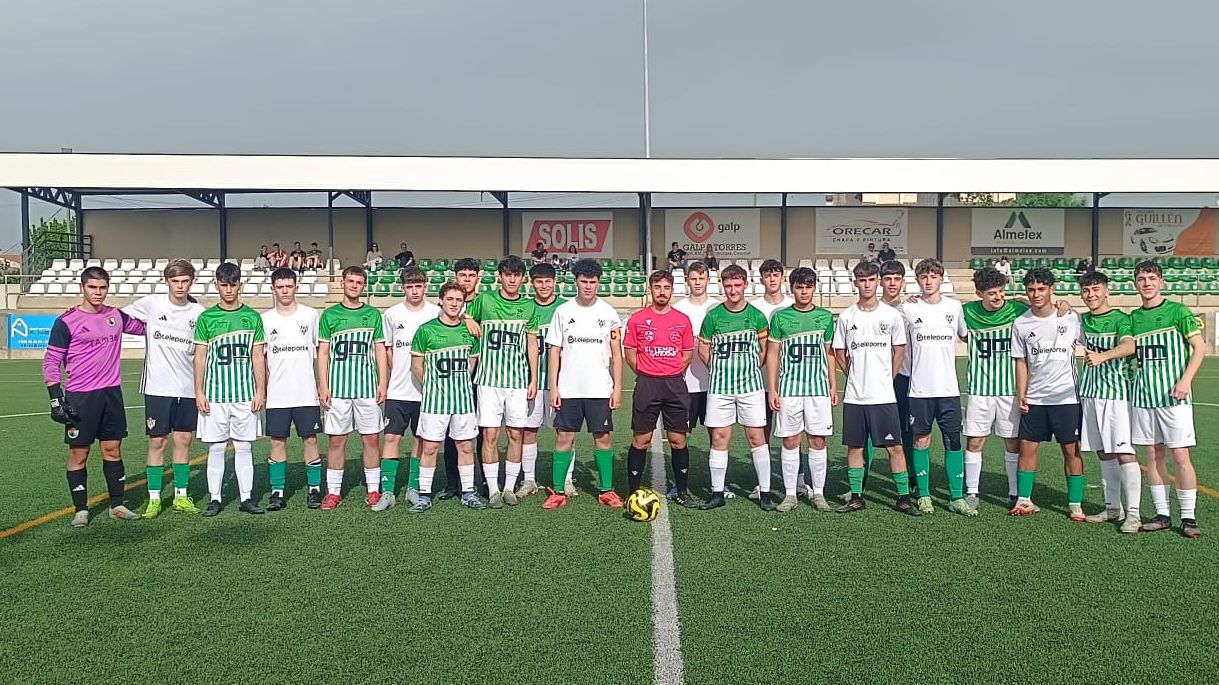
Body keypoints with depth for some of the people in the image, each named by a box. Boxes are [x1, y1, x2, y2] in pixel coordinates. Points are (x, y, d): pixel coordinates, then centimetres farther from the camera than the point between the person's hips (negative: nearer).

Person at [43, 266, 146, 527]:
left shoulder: (116, 316, 6)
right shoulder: (66, 322, -7)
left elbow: (144, 326, 24)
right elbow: (51, 362, -4)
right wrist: (56, 399, -10)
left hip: (112, 393, 4)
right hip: (80, 397, -4)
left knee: (113, 449, 10)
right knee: (79, 454, 3)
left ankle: (117, 505, 19)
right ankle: (81, 510, 14)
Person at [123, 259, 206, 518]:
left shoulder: (199, 312, 3)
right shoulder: (151, 304, -2)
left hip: (188, 388, 2)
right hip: (158, 387, -2)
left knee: (184, 441, 8)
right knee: (158, 441, 3)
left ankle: (181, 496, 18)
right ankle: (154, 499, 12)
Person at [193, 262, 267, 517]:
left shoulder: (252, 317, 5)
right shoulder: (206, 318, 3)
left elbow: (258, 357, 6)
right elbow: (200, 357, 4)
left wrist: (260, 391, 1)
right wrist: (199, 392, -1)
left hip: (246, 394, 0)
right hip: (215, 395, 0)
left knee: (244, 447, 5)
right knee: (216, 448, 5)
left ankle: (246, 497, 12)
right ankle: (214, 498, 13)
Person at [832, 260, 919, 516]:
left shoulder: (891, 315, 1)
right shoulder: (846, 317, 4)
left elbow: (900, 351, 8)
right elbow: (839, 352, 12)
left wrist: (886, 378, 4)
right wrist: (855, 376, 6)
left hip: (884, 395, -1)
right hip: (854, 396, 2)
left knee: (895, 446, -1)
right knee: (855, 446, 8)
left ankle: (904, 497, 9)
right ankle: (856, 497, 18)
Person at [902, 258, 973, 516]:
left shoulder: (954, 306, 5)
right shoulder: (908, 309, 0)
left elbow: (967, 335, 20)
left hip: (949, 388, 1)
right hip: (919, 389, -1)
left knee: (953, 441, 2)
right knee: (921, 440, 4)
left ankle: (957, 497, 10)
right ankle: (924, 495, 14)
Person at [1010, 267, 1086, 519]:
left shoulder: (1072, 318, -4)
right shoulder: (1020, 324, 2)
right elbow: (1021, 362, 5)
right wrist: (1021, 395, 0)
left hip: (1067, 397, -2)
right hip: (1034, 399, 2)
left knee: (1072, 449, 2)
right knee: (1027, 447, 3)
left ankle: (1075, 504, 11)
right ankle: (1024, 500, 12)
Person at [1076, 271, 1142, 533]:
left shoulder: (1121, 318, -6)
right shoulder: (1082, 320, 12)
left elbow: (1130, 346, -22)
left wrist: (1103, 356, -42)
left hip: (1116, 393, -6)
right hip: (1089, 394, 6)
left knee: (1124, 453, -8)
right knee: (1103, 453, 11)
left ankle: (1133, 512, -5)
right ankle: (1113, 507, 20)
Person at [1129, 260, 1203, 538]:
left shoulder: (1178, 311, -2)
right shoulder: (1133, 318, 11)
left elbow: (1199, 347, -5)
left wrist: (1185, 380, -14)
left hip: (1173, 396, -4)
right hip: (1144, 396, 4)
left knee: (1180, 456, -4)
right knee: (1154, 455, 7)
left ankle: (1189, 517, 6)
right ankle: (1162, 515, 15)